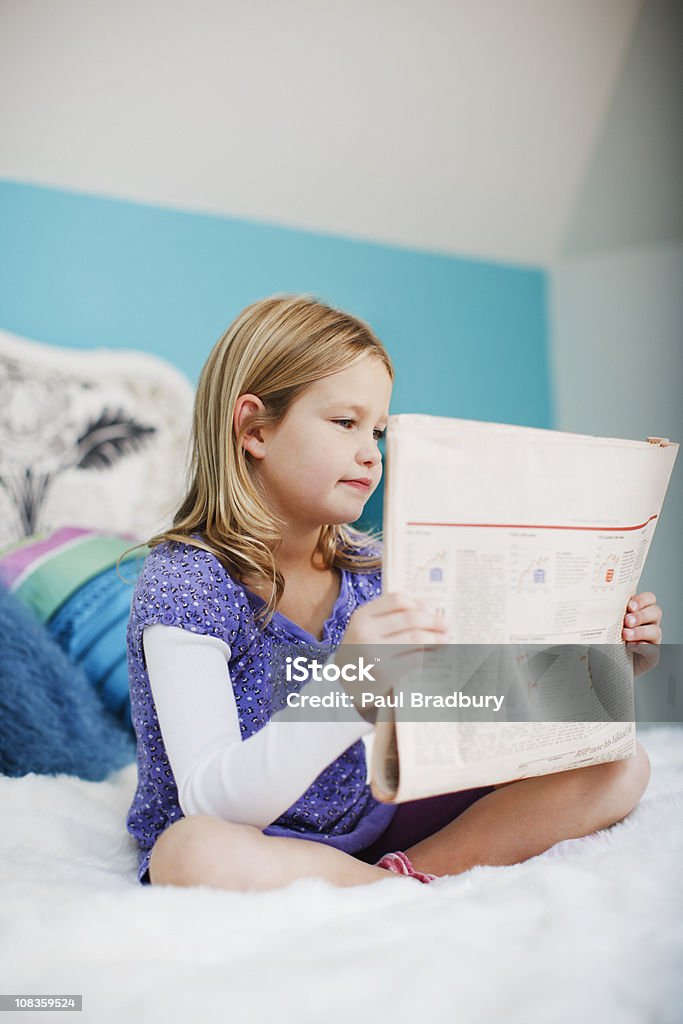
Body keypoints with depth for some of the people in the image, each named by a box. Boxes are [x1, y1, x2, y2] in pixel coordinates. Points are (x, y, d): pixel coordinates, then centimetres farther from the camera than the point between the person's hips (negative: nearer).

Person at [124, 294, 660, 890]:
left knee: (620, 766, -1)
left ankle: (416, 872, -17)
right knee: (196, 852, -42)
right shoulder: (185, 578, -17)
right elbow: (215, 803, -28)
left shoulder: (372, 567, 1)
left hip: (377, 825, 6)